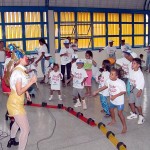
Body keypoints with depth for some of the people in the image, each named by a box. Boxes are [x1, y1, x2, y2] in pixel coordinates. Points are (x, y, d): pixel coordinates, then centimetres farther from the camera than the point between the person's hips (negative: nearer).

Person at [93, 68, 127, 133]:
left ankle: (124, 126, 10)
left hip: (119, 101, -7)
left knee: (120, 113, -7)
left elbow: (123, 91, -23)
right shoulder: (109, 80, -11)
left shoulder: (121, 83, -29)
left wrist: (115, 96, -30)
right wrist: (97, 91, 6)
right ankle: (113, 120, 52)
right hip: (112, 100, 7)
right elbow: (105, 86, 7)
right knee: (111, 110, 24)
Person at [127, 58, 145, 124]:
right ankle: (134, 114, 35)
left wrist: (140, 91, -22)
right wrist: (130, 86, 10)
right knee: (131, 102, 14)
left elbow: (142, 82, -19)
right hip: (132, 88, 7)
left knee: (137, 104, -1)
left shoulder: (140, 73, -22)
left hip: (138, 89, -7)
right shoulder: (131, 71, -4)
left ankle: (141, 116, 19)